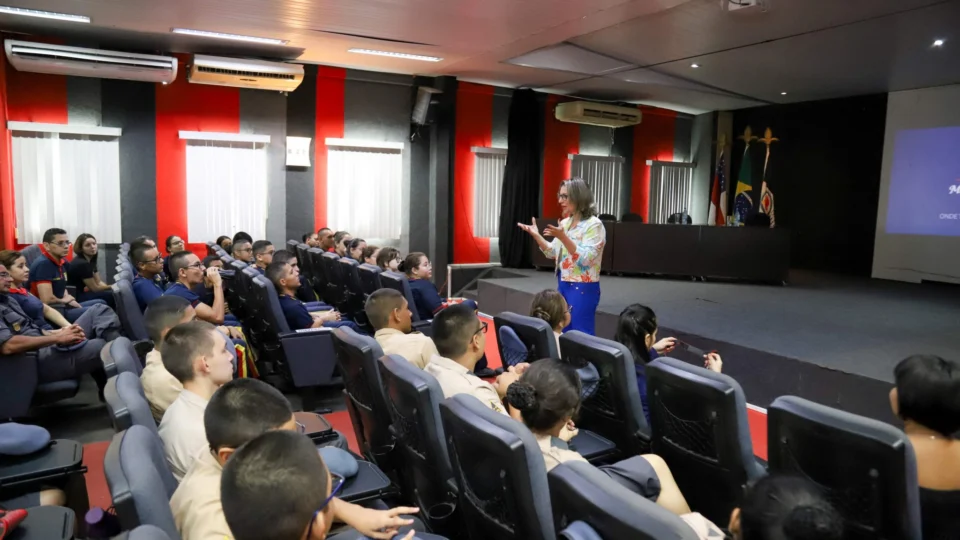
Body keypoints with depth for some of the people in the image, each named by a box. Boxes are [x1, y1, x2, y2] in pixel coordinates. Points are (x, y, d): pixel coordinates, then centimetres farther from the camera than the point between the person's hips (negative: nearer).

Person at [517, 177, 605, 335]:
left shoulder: (594, 224, -13)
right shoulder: (565, 223, 9)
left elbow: (585, 259, -23)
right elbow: (552, 253, 12)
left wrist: (563, 237, -31)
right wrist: (536, 235, -1)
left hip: (583, 288, -7)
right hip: (563, 284, 8)